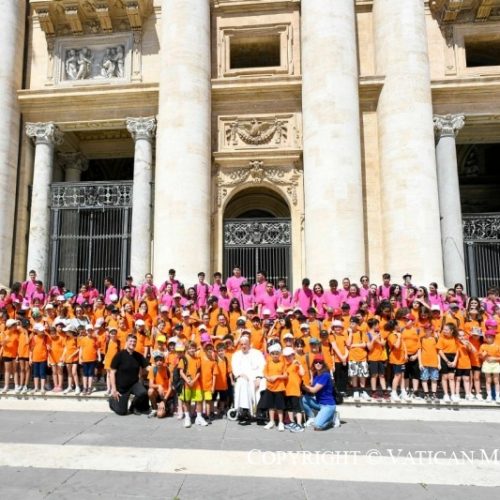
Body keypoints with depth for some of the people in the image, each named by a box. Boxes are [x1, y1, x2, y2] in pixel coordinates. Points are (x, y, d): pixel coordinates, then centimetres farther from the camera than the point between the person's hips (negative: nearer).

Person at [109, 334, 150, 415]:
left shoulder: (138, 356, -3)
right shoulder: (119, 355, -14)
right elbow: (112, 372, -12)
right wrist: (113, 389, -15)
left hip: (134, 383, 3)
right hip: (121, 386, -2)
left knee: (143, 393, -30)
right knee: (122, 411, 2)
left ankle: (133, 407, 2)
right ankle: (112, 400, 35)